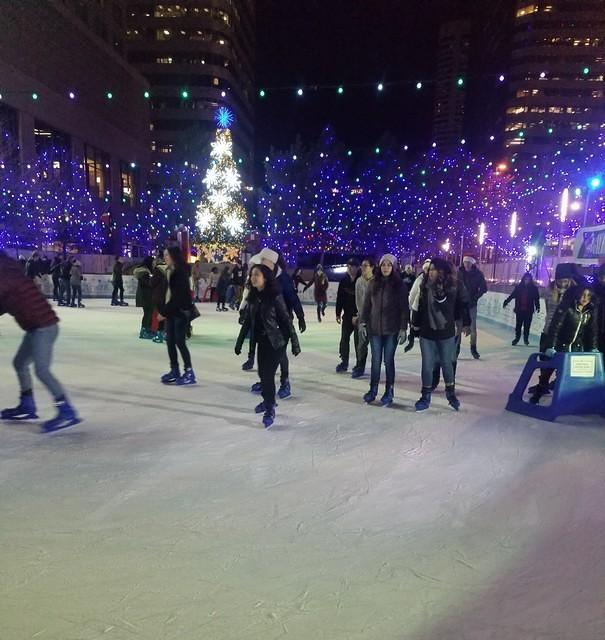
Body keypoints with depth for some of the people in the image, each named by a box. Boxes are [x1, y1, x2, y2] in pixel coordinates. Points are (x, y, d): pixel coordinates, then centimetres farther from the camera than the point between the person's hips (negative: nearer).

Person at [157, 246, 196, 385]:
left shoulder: (180, 272, -14)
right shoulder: (169, 272, 11)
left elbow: (178, 295, -18)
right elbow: (166, 292, 12)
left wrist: (164, 312, -14)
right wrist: (162, 310, 3)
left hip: (181, 311, -8)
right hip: (171, 311, 8)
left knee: (179, 341, -6)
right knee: (170, 341, 8)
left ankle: (189, 372, 3)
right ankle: (174, 371, 18)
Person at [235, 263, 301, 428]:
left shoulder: (275, 296, -16)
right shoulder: (253, 297, 2)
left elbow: (286, 320, -13)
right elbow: (247, 321, 10)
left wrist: (295, 343, -12)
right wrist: (239, 342, 12)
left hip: (277, 341, -6)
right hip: (262, 341, 6)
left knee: (268, 374, -6)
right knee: (262, 373, 13)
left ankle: (270, 410, 10)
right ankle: (268, 400, 38)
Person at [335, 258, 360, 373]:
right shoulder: (344, 281, 3)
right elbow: (340, 298, 6)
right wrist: (338, 313, 4)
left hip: (359, 316, -4)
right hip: (347, 315, 4)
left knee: (358, 340, 2)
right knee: (344, 339, 8)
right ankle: (344, 362, 20)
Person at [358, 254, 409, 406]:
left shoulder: (399, 285, -3)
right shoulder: (373, 284, 5)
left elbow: (404, 308, -4)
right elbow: (366, 305, 9)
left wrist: (403, 328, -8)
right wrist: (362, 322, 2)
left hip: (392, 330, -2)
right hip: (374, 328, 2)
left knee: (388, 360, 4)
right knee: (376, 360, 7)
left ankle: (389, 392, 15)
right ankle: (373, 390, 18)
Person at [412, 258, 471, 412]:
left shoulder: (454, 286, -9)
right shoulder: (425, 285, -6)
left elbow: (462, 305, 3)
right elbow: (418, 306, 3)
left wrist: (466, 323, 6)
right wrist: (415, 323, 8)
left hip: (447, 333, -1)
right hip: (426, 332, 1)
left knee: (447, 363, 14)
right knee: (427, 365, 7)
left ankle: (451, 393, 35)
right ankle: (425, 396, 22)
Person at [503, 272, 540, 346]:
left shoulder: (534, 288, 1)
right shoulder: (519, 287, 2)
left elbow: (536, 298, -1)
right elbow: (512, 295, 5)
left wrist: (537, 307, -8)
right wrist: (506, 302, 4)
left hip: (529, 311, 0)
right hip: (519, 310, 1)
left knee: (527, 325, 5)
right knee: (518, 324, 5)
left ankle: (526, 339, 17)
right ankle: (517, 338, 16)